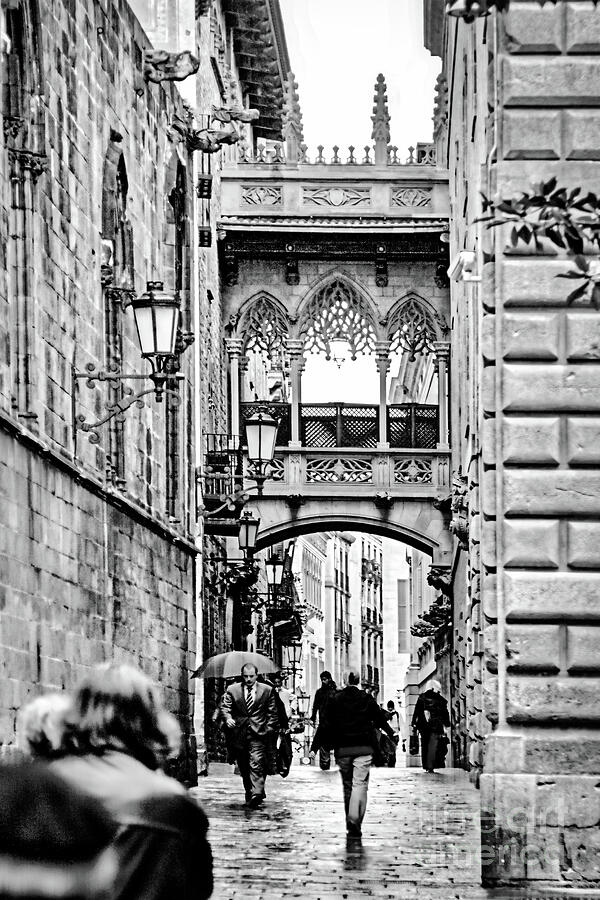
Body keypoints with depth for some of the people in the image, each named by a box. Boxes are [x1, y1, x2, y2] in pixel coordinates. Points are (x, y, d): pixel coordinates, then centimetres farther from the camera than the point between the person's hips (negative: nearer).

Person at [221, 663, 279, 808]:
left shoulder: (267, 690, 6)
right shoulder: (232, 690, 8)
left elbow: (272, 713, 10)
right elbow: (225, 708, 4)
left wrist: (270, 729, 2)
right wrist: (228, 719, -17)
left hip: (258, 735, -3)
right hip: (239, 734, 3)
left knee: (256, 764, -16)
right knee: (244, 768, 9)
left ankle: (256, 794, -24)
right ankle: (249, 794, 21)